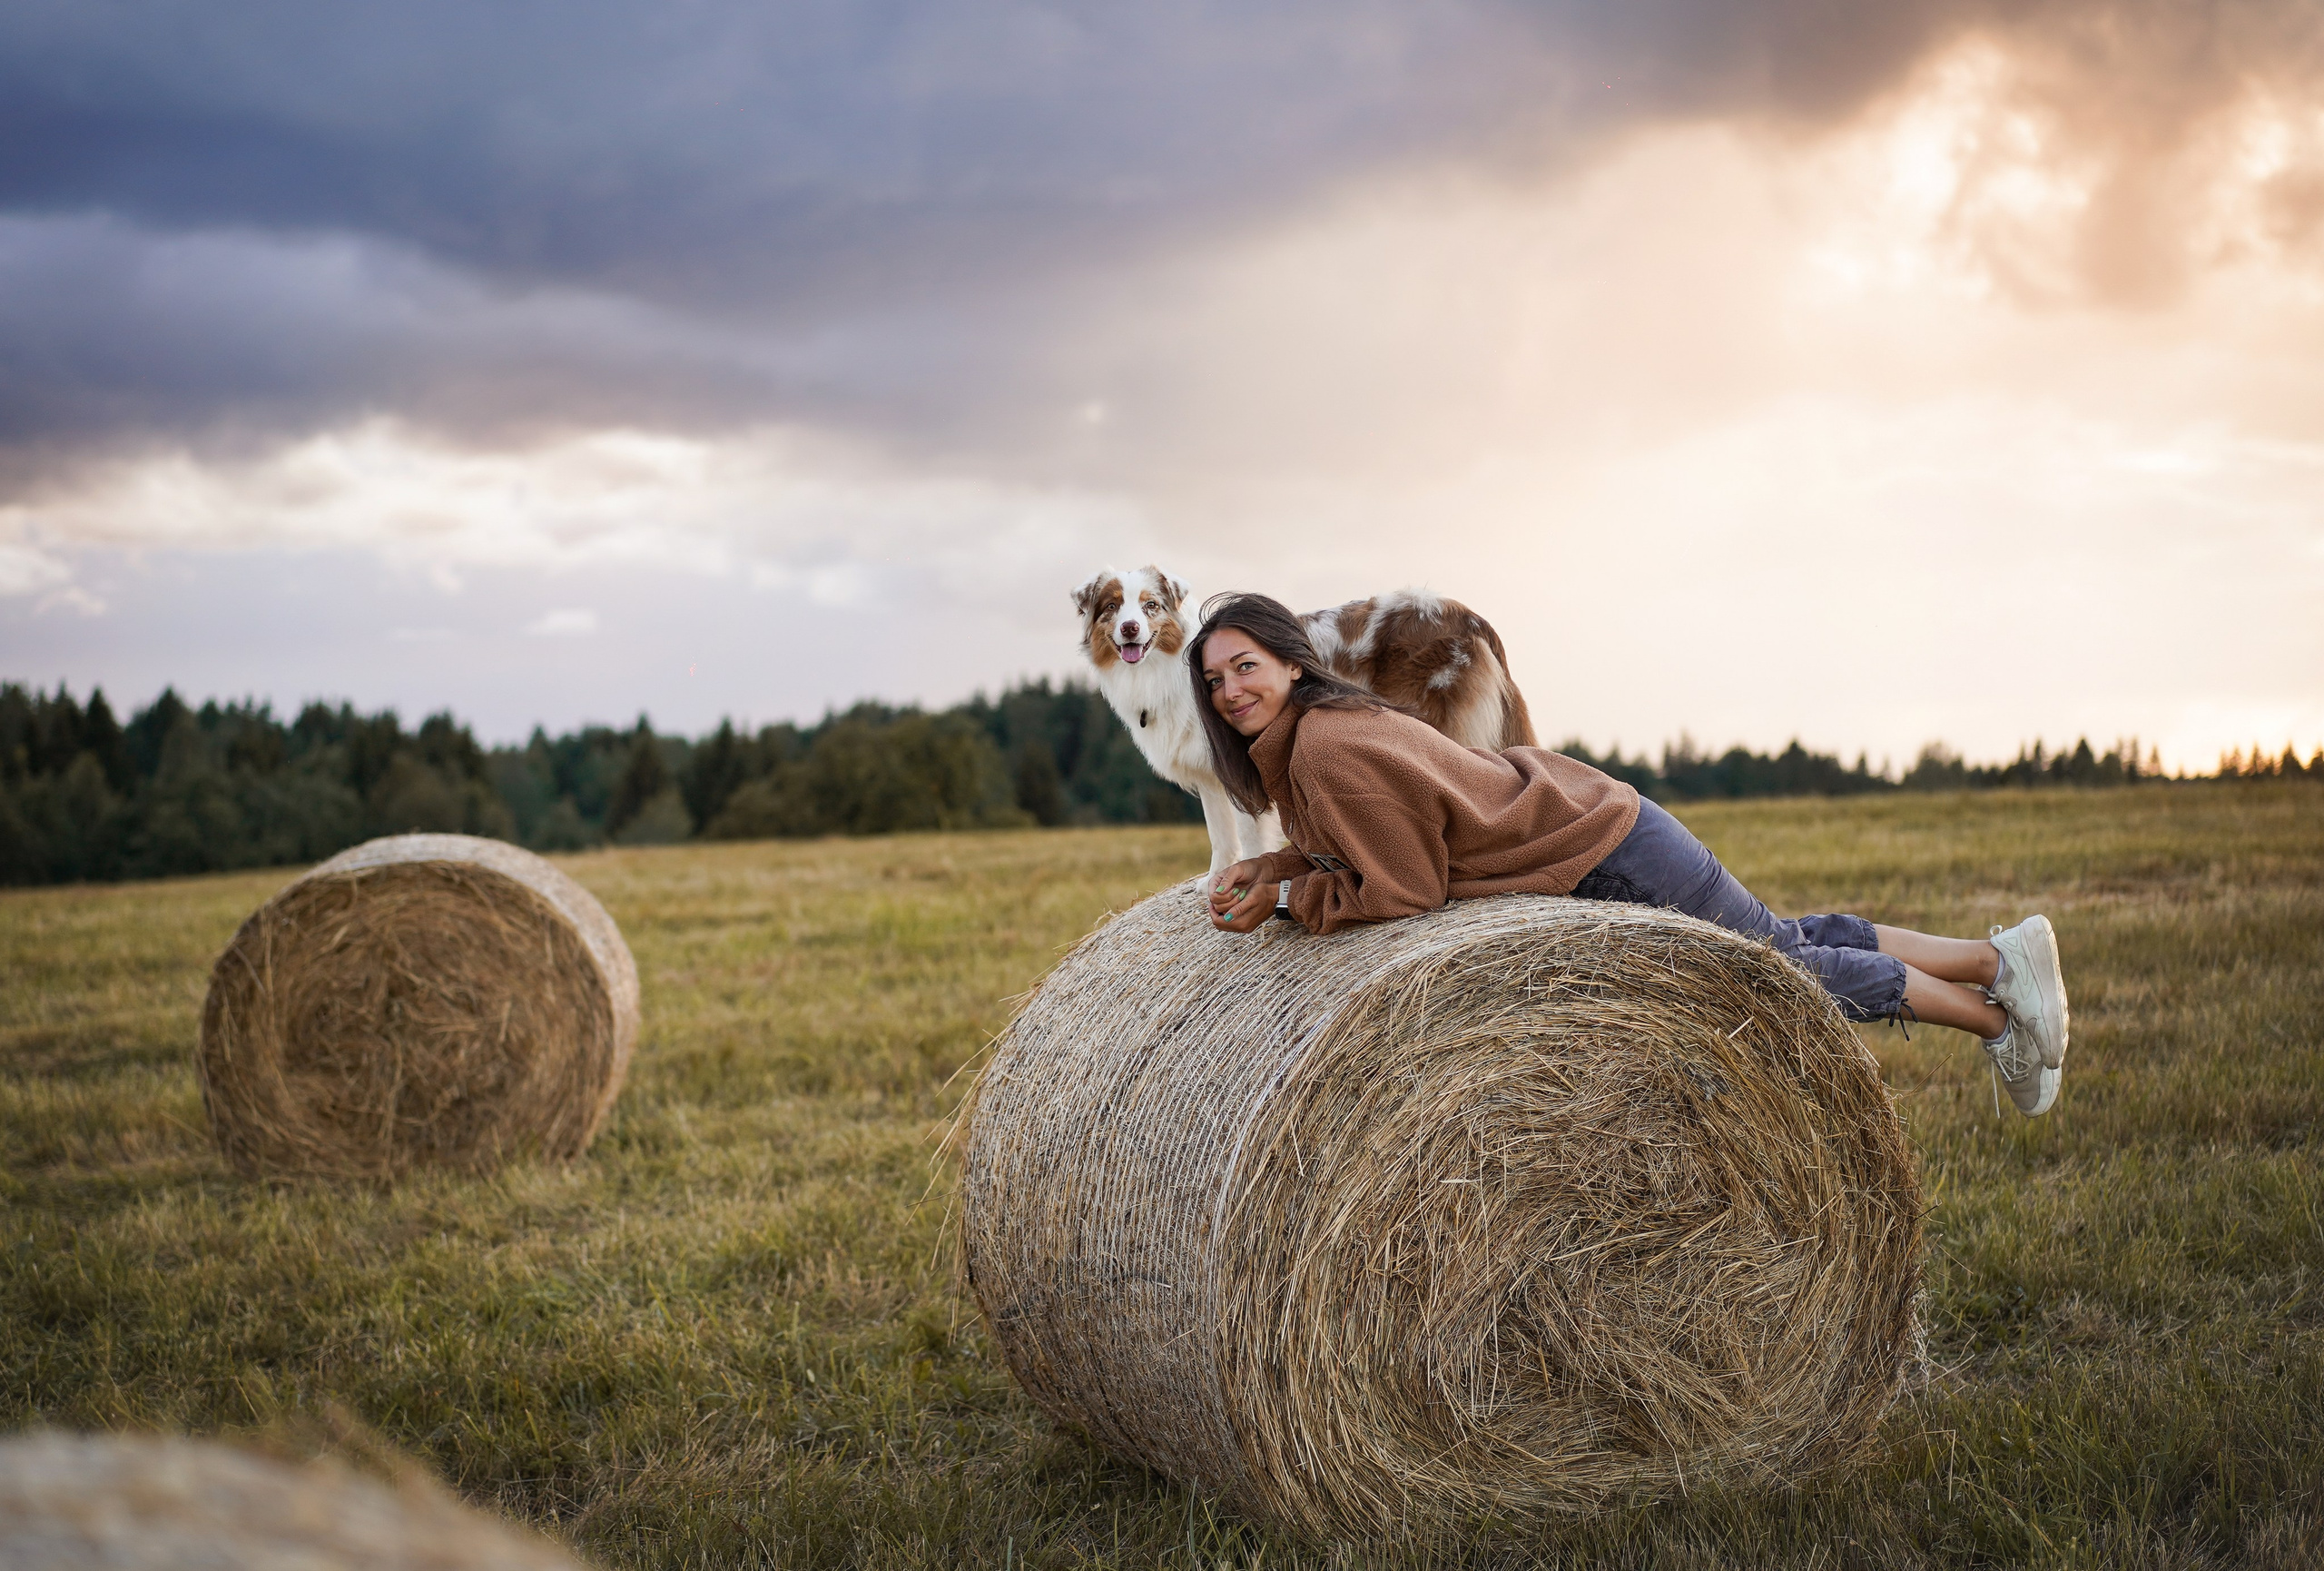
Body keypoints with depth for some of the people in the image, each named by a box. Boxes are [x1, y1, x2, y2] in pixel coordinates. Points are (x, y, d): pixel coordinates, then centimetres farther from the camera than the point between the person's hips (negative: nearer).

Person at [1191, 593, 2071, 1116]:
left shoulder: (1331, 750, -26)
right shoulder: (1292, 748, 3)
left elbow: (1406, 892, -21)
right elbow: (1362, 851, 14)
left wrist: (1286, 899, -17)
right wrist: (1269, 869, 0)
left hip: (1609, 858, -9)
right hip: (1584, 820, 9)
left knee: (1782, 962, 9)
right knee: (1782, 945, 20)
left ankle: (1996, 1011, 27)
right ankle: (1999, 958, 32)